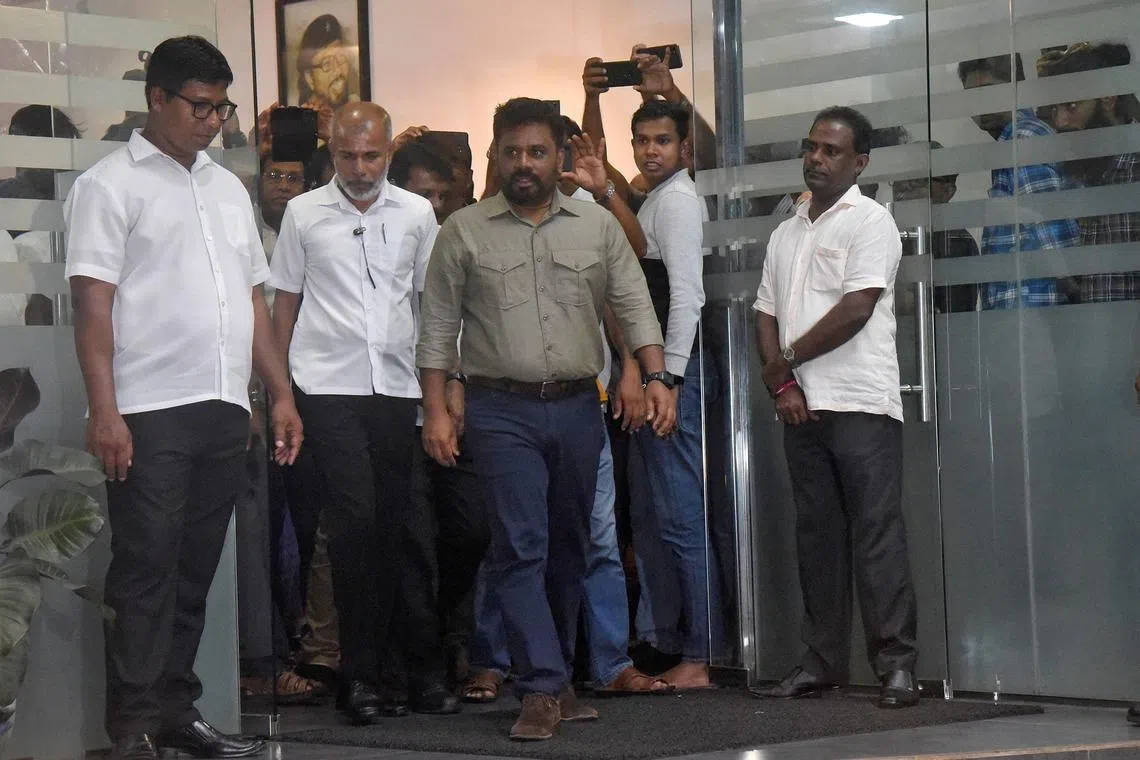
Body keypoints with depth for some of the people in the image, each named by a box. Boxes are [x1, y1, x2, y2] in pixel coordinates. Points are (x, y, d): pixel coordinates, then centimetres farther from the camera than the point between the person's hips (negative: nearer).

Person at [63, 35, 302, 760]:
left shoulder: (228, 189, 19)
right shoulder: (110, 185, -2)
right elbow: (93, 302, -9)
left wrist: (282, 394, 15)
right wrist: (105, 411, -16)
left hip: (225, 411, 6)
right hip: (150, 414, -6)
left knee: (194, 571, 10)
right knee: (146, 571, -5)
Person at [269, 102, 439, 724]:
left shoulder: (416, 213, 9)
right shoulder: (304, 214, 5)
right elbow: (285, 302, 9)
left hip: (398, 387, 2)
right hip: (328, 386, -2)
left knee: (392, 523, 3)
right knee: (356, 517, -12)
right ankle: (359, 670, -6)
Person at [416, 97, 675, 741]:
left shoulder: (598, 226, 8)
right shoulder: (464, 231, 3)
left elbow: (635, 307, 4)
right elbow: (439, 327, 3)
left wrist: (657, 379, -11)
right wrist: (436, 411, -4)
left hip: (578, 407, 3)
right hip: (502, 411, -3)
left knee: (568, 548, 10)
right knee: (521, 548, -11)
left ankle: (557, 677, 21)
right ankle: (543, 688, -11)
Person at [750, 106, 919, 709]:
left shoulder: (869, 222, -1)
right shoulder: (786, 234, 20)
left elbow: (857, 310, -12)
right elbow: (765, 315, 15)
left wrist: (789, 356, -4)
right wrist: (782, 384, -2)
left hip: (860, 404, -7)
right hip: (801, 408, 7)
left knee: (876, 534, -9)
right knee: (817, 535, 8)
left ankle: (896, 664, -9)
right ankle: (822, 660, 12)